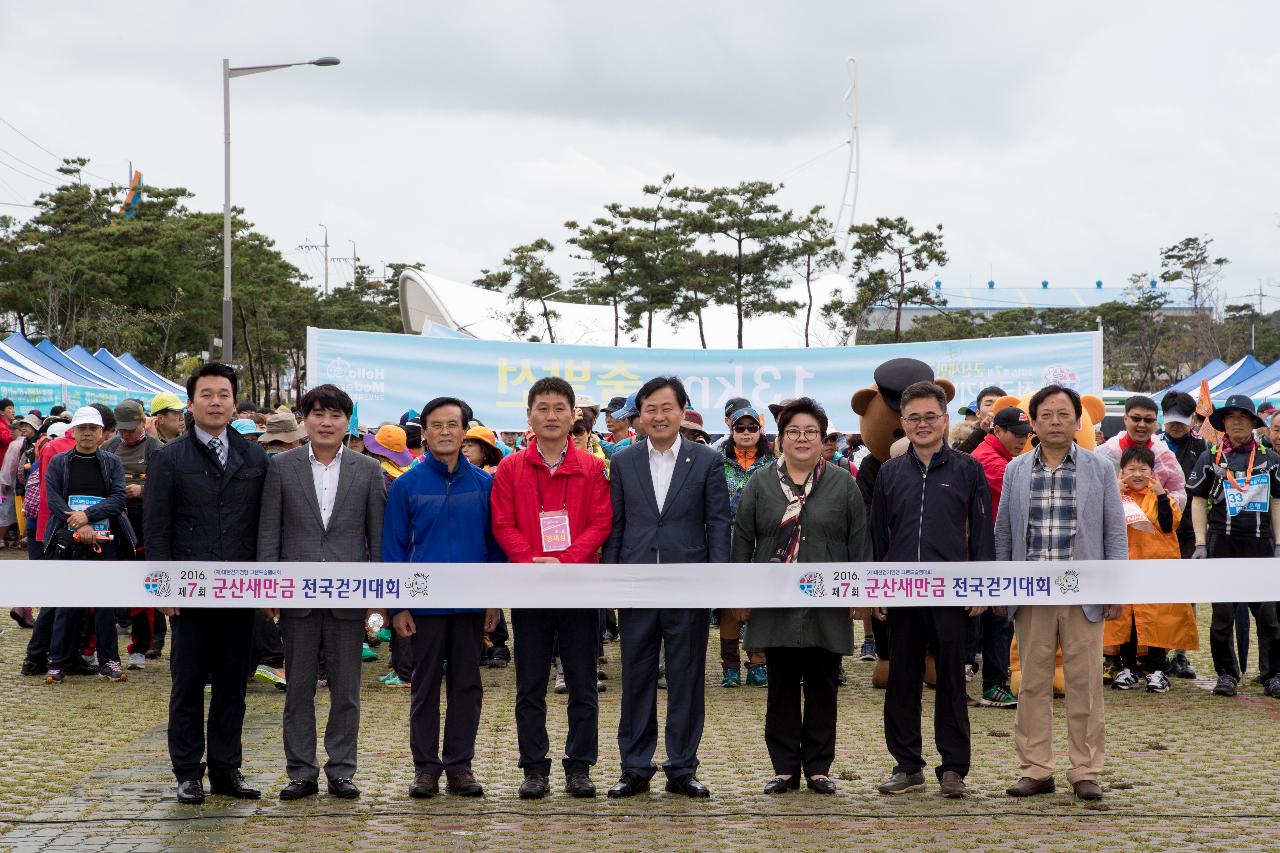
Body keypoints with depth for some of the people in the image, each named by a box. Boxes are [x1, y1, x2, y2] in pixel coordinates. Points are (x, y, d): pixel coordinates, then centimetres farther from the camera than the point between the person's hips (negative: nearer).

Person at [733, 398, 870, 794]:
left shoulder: (843, 484, 5)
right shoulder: (760, 484, 6)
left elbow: (859, 542, 4)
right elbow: (742, 539, 6)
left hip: (827, 604, 0)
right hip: (775, 604, 0)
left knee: (822, 688, 4)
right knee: (781, 688, 5)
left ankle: (818, 768, 13)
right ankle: (785, 768, 12)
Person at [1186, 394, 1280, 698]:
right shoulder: (1210, 458, 6)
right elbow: (1198, 501, 7)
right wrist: (1200, 544, 0)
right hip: (1222, 542, 0)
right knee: (1223, 612, 2)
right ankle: (1226, 675, 13)